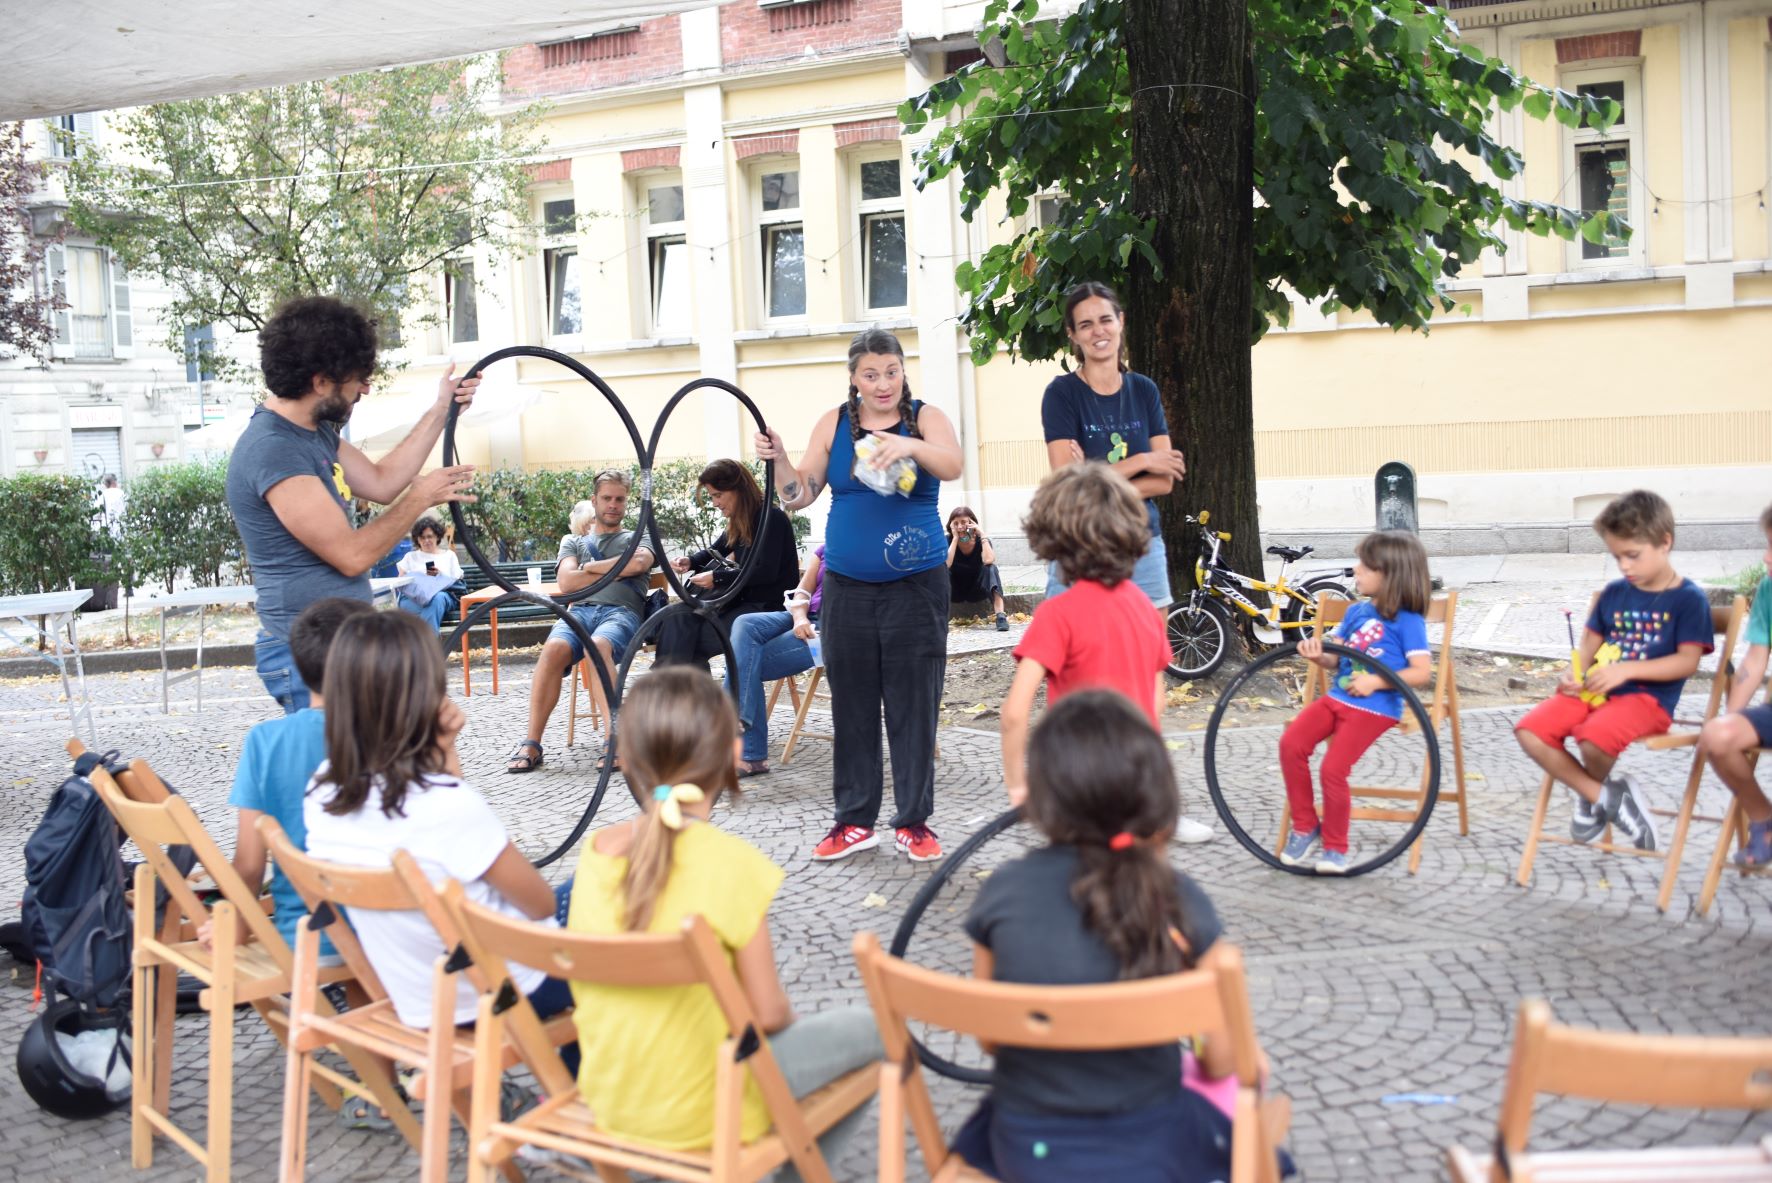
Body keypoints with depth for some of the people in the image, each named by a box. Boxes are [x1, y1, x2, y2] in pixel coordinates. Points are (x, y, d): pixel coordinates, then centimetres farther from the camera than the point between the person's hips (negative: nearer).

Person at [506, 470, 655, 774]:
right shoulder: (573, 541, 28)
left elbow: (638, 562, -1)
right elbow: (566, 582, 9)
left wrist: (592, 567, 6)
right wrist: (616, 570, 8)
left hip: (622, 612, -2)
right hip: (581, 610, 2)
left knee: (598, 645, -39)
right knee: (554, 648, -34)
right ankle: (531, 743, -33)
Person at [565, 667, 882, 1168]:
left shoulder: (596, 850, -6)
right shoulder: (731, 863, -22)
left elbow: (581, 987, 4)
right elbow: (768, 1014, -16)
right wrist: (784, 1018, 6)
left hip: (607, 1100, 6)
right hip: (700, 1112, -6)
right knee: (867, 1029, 14)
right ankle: (795, 1171, 17)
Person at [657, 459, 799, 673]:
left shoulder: (771, 519, -13)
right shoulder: (739, 523, 14)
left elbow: (766, 572, -22)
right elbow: (715, 551, 28)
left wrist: (717, 578, -20)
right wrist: (690, 561, 6)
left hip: (769, 608, -8)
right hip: (744, 601, 8)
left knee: (692, 639, -20)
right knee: (679, 619, -12)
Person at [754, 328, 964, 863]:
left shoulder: (925, 417, -1)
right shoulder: (834, 424, 6)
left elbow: (952, 466, -20)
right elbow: (799, 495, 6)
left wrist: (910, 444, -39)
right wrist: (778, 459, -12)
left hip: (916, 585, -2)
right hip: (847, 587, 3)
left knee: (914, 702, 0)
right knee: (852, 703, 6)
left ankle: (914, 821, 10)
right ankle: (855, 819, 16)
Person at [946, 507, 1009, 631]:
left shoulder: (982, 541, -11)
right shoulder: (947, 541, -12)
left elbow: (988, 560, -34)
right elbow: (946, 564, -32)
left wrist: (982, 534, -26)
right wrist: (955, 538, -26)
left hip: (977, 592, 0)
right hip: (955, 593, 0)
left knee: (990, 568, -29)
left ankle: (1000, 615, -41)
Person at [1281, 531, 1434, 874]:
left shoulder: (1408, 621, -6)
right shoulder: (1356, 612, 14)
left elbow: (1422, 672, -12)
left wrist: (1375, 681, -21)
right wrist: (1317, 654, -9)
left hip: (1375, 707, -6)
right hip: (1337, 696, 6)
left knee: (1333, 769, -19)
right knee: (1291, 743, -15)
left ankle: (1335, 849, 2)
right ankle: (1304, 826, 1)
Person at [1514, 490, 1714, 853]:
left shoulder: (1688, 598, -3)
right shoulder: (1614, 592, 14)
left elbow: (1687, 661, -10)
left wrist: (1626, 670, -19)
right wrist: (1575, 675, -5)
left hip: (1648, 696, -6)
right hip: (1595, 689, 6)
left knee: (1594, 737, -36)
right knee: (1530, 731, -17)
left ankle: (1594, 790, 0)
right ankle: (1603, 796, -6)